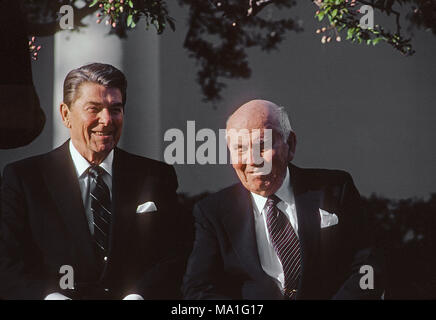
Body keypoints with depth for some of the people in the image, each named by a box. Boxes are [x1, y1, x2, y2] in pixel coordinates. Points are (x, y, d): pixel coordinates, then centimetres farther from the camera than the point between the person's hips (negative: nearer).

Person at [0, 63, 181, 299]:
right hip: (62, 293, -1)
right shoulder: (23, 177, 7)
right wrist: (50, 296, -18)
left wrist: (137, 296, -14)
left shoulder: (157, 177, 10)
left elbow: (172, 260, 6)